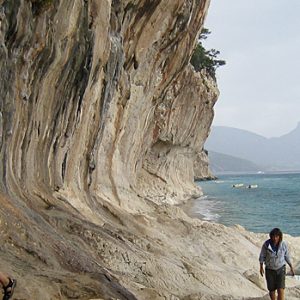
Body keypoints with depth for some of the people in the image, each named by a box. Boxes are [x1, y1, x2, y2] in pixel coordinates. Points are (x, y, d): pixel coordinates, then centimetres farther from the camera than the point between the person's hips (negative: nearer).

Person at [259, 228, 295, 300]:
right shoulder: (266, 244, -19)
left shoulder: (283, 245, -15)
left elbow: (286, 256, 1)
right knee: (272, 290, 12)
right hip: (270, 270, 0)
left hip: (280, 269, 0)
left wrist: (291, 267, 7)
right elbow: (262, 256, -6)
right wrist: (261, 267, -10)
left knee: (281, 290, -12)